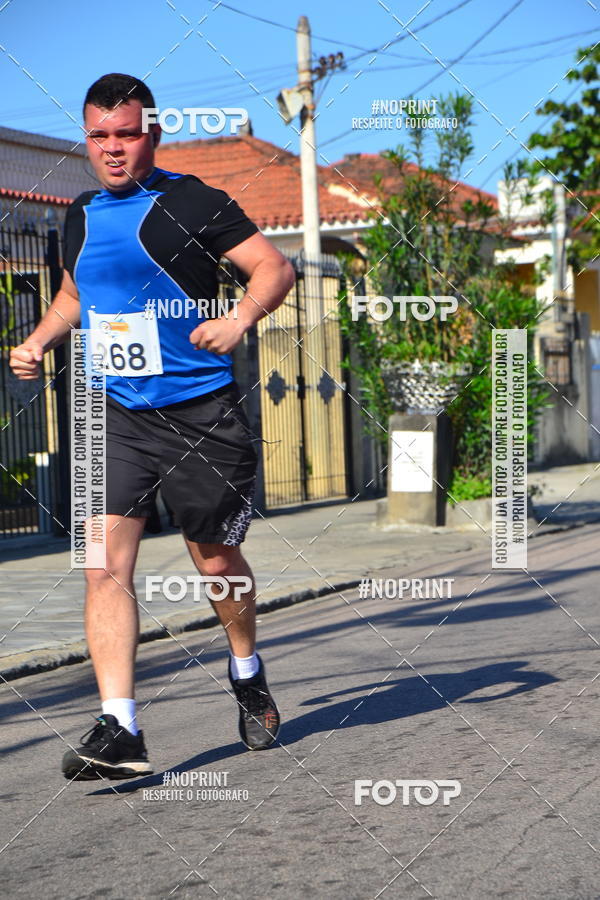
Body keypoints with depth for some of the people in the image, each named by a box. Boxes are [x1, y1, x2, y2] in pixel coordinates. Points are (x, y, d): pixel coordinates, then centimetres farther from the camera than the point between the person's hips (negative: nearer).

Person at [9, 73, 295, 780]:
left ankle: (247, 674, 37)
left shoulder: (188, 202, -5)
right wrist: (38, 342, 12)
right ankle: (119, 731, -12)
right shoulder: (81, 216, 13)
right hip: (115, 415, 4)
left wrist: (240, 317, -26)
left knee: (215, 560, 9)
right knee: (105, 564, -11)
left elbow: (274, 266, -8)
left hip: (200, 412, -4)